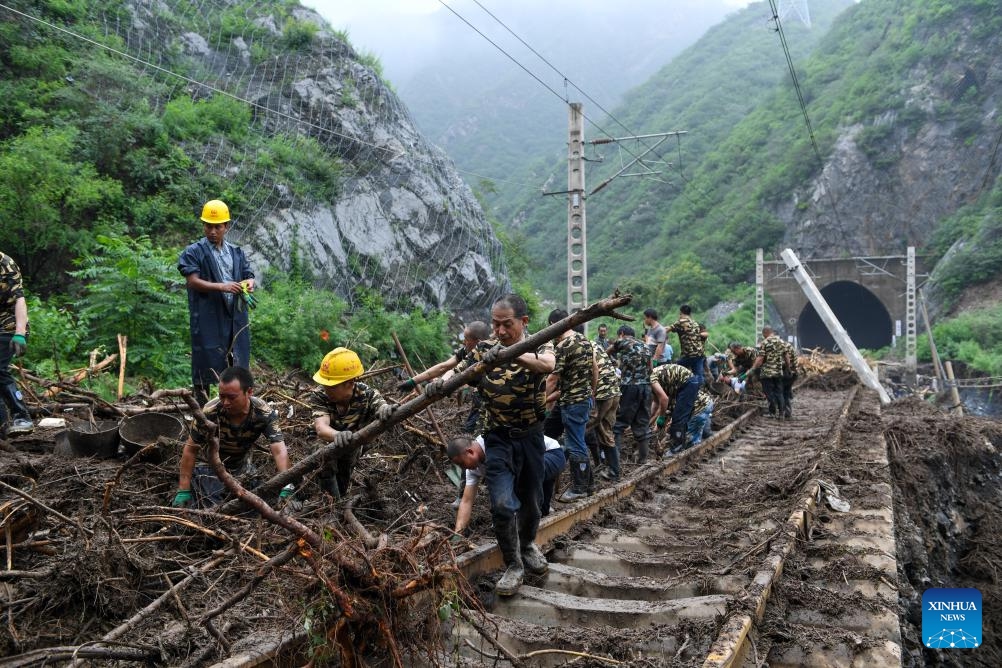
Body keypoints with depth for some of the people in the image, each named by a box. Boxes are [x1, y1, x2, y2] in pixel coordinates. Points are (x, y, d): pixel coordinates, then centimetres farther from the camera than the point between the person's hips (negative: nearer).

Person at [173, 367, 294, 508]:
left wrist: (286, 487, -48)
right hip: (211, 468, -3)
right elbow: (191, 450, -19)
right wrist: (183, 491, -20)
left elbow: (279, 450, -33)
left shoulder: (264, 413, -27)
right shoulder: (210, 413, -30)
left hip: (242, 467, 3)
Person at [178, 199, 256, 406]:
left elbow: (249, 276, 16)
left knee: (236, 365, 9)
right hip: (208, 318, -5)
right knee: (206, 364, -1)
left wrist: (249, 283, -9)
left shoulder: (237, 252, 15)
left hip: (235, 317, 5)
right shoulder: (193, 252, 0)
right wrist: (222, 286, -22)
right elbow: (192, 281, -10)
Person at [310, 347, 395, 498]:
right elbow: (321, 428, -52)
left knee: (342, 488, 22)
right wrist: (336, 435, -77)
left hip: (352, 449, 2)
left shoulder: (367, 395, -31)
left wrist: (385, 410, -76)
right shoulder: (320, 398, -36)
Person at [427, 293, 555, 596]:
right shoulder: (484, 349, -2)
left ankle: (527, 544, 46)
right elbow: (458, 372, -7)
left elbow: (548, 365, -32)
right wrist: (439, 382, -31)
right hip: (499, 437, 0)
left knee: (530, 500, 16)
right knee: (502, 504, -12)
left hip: (531, 436, 0)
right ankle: (513, 565, 8)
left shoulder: (538, 345, -9)